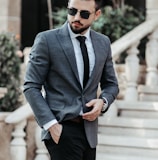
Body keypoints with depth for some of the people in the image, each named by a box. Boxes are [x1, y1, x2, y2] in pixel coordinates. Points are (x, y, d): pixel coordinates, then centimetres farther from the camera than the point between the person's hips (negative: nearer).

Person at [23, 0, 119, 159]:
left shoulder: (103, 42, 8)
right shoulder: (46, 40, -6)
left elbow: (111, 84, 19)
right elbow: (31, 87, -6)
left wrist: (103, 101, -4)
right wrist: (51, 124, -15)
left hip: (89, 130, 5)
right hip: (62, 129, -5)